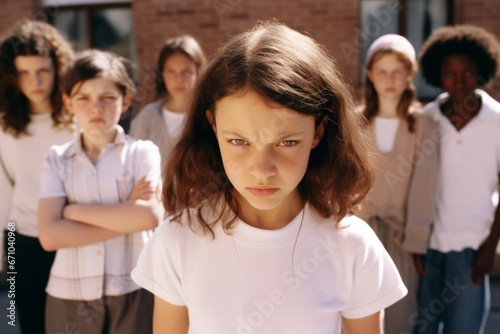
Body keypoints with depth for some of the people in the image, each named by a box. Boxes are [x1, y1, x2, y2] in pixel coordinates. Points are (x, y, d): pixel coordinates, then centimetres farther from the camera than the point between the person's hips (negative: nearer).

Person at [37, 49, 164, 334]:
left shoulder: (143, 152, -4)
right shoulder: (57, 159, 1)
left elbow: (150, 216, -20)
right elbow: (50, 235, -10)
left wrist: (75, 210, -11)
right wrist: (126, 217, -14)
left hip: (133, 294, -1)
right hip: (70, 297, 2)